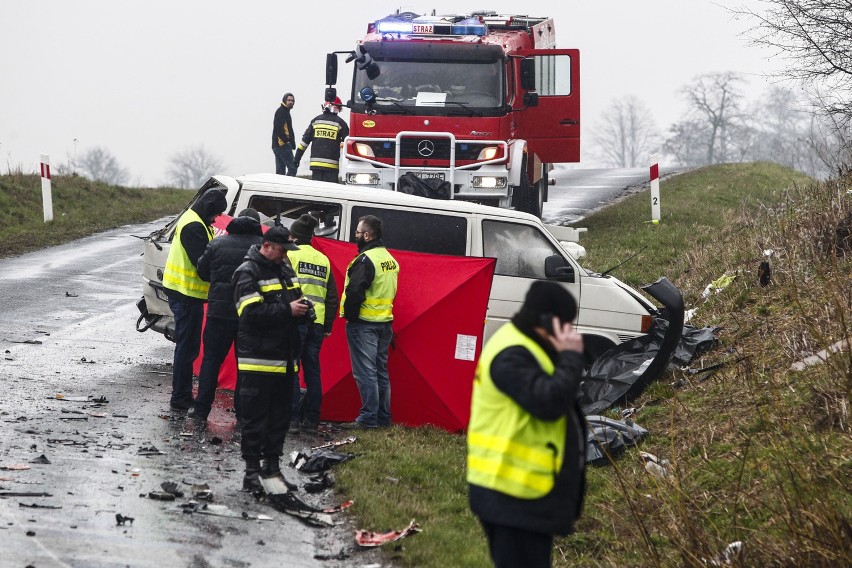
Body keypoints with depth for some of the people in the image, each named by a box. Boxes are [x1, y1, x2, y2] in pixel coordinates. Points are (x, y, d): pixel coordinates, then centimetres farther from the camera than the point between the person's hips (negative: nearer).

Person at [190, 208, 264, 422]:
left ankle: (201, 408, 6)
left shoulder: (218, 243, 0)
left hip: (220, 310, 0)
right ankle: (243, 411, 10)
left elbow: (202, 271, 8)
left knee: (211, 359, 9)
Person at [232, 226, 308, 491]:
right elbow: (251, 312, -20)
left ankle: (272, 463, 23)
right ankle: (252, 469, -3)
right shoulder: (248, 273, -10)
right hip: (258, 358, -8)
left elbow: (296, 298, 27)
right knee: (255, 416, -5)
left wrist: (301, 309, 2)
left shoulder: (285, 270, 15)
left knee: (281, 414, 13)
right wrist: (287, 310, -20)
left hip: (284, 358, 8)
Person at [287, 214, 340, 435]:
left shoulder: (290, 255, 0)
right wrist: (328, 326, 19)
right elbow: (332, 297, 16)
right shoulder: (323, 260, 17)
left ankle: (290, 419, -6)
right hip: (317, 323, 5)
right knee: (312, 371, 9)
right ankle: (311, 421, 9)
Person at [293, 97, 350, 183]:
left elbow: (305, 140, 8)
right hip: (332, 165, -3)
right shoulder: (340, 123, -2)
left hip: (316, 163, 3)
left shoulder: (315, 121, 8)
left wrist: (297, 157, 14)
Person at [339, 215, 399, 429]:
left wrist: (350, 316, -11)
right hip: (384, 322, 9)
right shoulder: (390, 259, 12)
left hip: (364, 323, -9)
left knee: (365, 372, -6)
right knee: (381, 371, 15)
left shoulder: (366, 260, -17)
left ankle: (368, 418, -6)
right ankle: (383, 417, 18)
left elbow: (354, 292, -24)